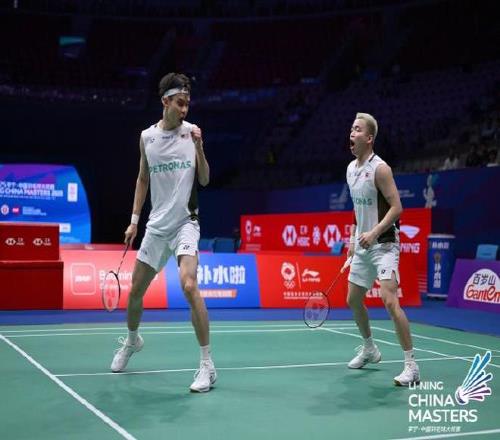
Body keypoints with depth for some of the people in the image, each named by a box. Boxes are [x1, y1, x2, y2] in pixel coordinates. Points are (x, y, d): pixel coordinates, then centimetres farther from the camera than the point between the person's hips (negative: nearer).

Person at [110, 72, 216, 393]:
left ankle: (207, 365, -18)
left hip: (185, 222, -4)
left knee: (189, 285, -26)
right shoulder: (147, 137, 4)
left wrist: (199, 147, -17)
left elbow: (205, 180, -3)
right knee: (135, 291, 12)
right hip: (156, 225, 4)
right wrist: (134, 219, 12)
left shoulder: (192, 132, -3)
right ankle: (133, 340, 45)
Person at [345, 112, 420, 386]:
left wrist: (374, 233, -26)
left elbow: (396, 207, -18)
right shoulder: (351, 169, 10)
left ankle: (411, 366, -15)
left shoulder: (379, 168, -15)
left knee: (389, 301, -21)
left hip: (383, 244, -9)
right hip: (362, 246, 9)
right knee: (353, 300, 17)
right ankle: (369, 349, 39)